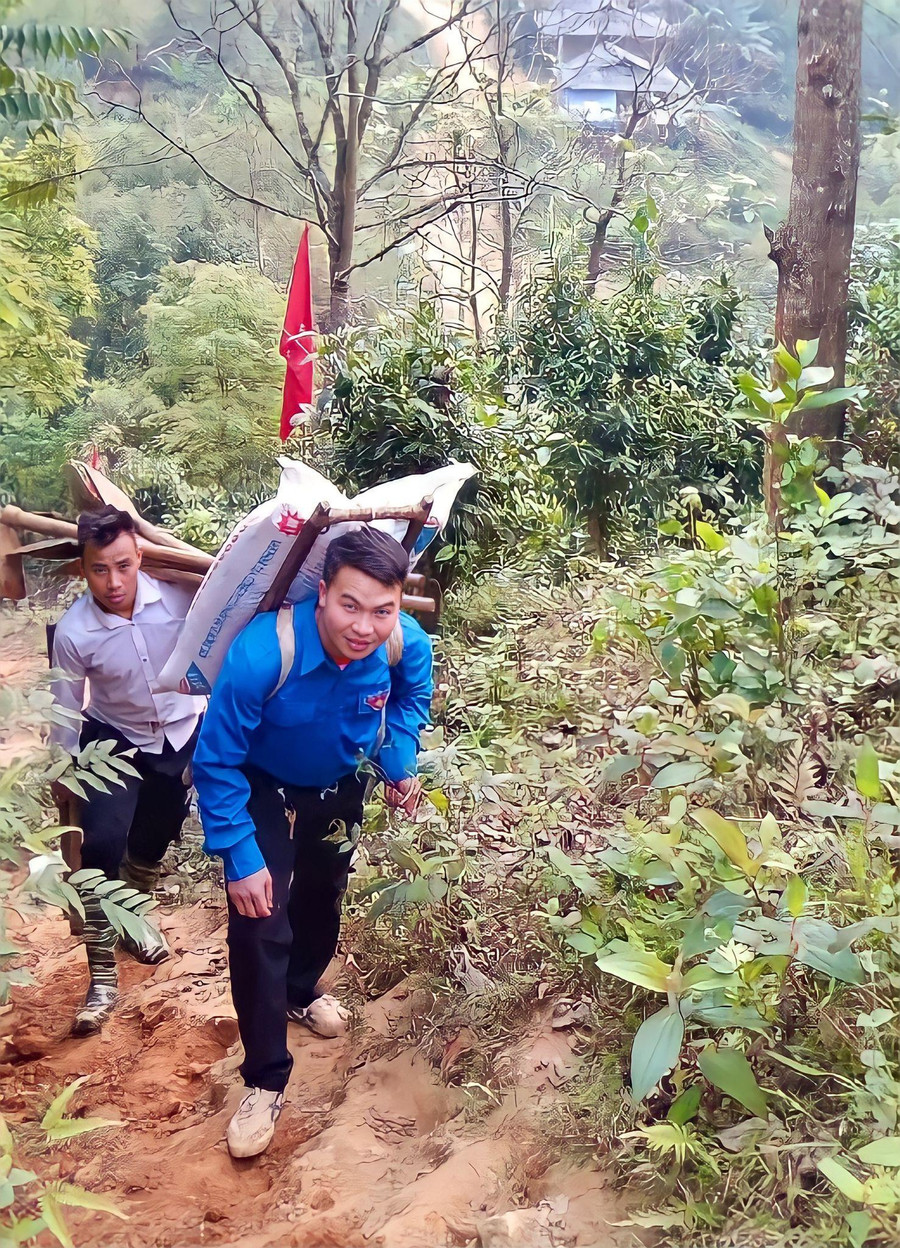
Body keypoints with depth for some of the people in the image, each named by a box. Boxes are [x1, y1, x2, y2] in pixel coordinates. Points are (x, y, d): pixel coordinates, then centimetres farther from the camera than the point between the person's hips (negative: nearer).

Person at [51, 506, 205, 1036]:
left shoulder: (178, 597, -25)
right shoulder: (73, 632, -23)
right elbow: (66, 707, -7)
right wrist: (64, 771, 2)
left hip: (182, 736, 2)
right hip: (114, 742, -1)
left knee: (153, 844, 17)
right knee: (102, 846, -16)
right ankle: (103, 978, -2)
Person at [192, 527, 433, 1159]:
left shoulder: (408, 644, -30)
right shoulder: (261, 653, -42)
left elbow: (413, 697, -2)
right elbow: (216, 763, -29)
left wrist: (399, 763, -13)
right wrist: (240, 859, -29)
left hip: (343, 787, 4)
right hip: (265, 792, -4)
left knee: (323, 898, 24)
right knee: (259, 925, -12)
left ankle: (302, 990, 55)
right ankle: (266, 1079, 8)